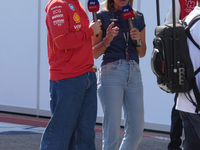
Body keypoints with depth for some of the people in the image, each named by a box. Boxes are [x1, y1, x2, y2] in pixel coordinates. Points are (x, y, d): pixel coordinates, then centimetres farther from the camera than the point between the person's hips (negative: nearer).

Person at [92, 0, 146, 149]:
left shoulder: (138, 17, 15)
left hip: (134, 72, 4)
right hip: (111, 73, -4)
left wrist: (138, 40, -1)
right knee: (112, 132, -8)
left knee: (136, 130, 2)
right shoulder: (103, 16, 3)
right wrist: (107, 40, -14)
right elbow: (94, 53, 3)